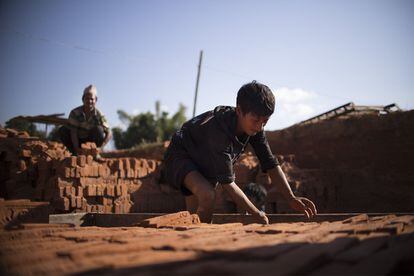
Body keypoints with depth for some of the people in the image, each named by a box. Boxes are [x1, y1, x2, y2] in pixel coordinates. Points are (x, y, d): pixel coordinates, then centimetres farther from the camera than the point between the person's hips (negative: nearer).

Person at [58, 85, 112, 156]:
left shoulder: (99, 114, -14)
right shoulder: (75, 113, -16)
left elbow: (109, 134, -16)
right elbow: (73, 132, -23)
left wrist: (100, 148, -31)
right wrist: (76, 150, -35)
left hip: (91, 142, 0)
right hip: (77, 141, 1)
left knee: (99, 129, -28)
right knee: (62, 131, -23)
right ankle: (75, 153, -11)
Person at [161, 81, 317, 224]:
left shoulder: (255, 128, -18)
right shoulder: (219, 131, -40)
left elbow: (271, 164, -13)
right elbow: (227, 182, -36)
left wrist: (291, 199, -25)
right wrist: (257, 215, -33)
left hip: (205, 166, 8)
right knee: (207, 195, -33)